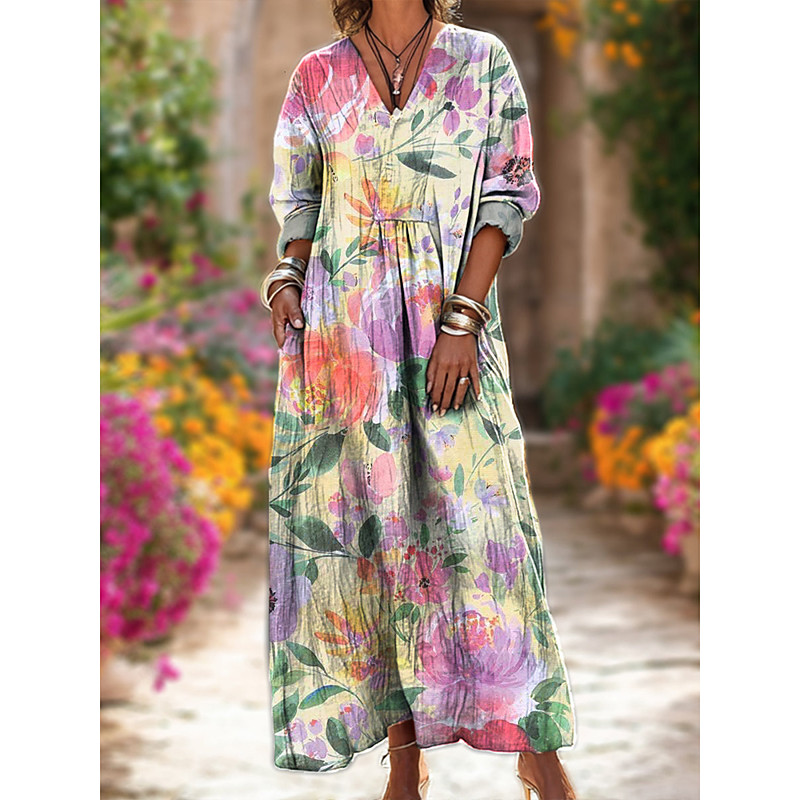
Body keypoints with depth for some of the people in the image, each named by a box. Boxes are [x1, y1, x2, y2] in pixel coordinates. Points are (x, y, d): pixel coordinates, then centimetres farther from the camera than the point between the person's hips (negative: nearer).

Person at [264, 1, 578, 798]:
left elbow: (507, 195, 0)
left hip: (448, 323, -1)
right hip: (341, 333, 2)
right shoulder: (317, 76, 9)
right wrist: (287, 280, -4)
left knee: (476, 520, -7)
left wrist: (461, 320, -10)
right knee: (368, 526, 2)